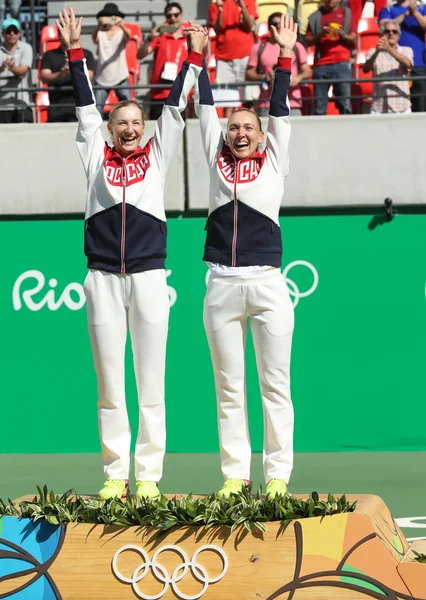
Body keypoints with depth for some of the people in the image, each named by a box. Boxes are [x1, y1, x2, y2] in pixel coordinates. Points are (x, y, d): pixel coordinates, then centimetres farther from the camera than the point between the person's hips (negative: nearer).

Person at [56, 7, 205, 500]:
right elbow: (86, 105, 11)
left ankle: (149, 475, 2)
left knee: (151, 383, 0)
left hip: (148, 278, 0)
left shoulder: (156, 155, 12)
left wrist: (193, 57, 8)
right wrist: (74, 52, 8)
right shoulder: (96, 155, 11)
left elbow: (174, 108, 11)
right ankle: (114, 475, 5)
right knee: (109, 384, 2)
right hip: (103, 279, 0)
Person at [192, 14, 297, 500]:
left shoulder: (274, 162, 10)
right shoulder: (218, 162, 14)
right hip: (222, 286, 2)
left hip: (267, 283, -2)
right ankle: (234, 476, 8)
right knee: (228, 387, 4)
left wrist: (285, 58, 3)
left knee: (275, 385, -1)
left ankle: (277, 477, 2)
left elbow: (280, 112, 5)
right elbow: (205, 109, 15)